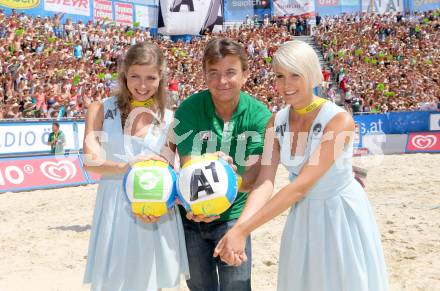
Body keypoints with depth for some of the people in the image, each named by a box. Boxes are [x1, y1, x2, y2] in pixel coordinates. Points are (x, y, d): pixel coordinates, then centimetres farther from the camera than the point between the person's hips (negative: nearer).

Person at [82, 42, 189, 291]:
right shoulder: (101, 110, 2)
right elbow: (91, 161, -8)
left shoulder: (168, 119, 5)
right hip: (113, 211, -1)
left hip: (155, 215, 1)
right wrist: (127, 166, -26)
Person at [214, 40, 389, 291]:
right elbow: (265, 182, -13)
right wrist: (239, 228, -32)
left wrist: (244, 230, -32)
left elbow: (301, 185, -29)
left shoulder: (339, 120, -23)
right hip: (303, 217, 5)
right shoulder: (276, 123, -5)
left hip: (342, 216, -5)